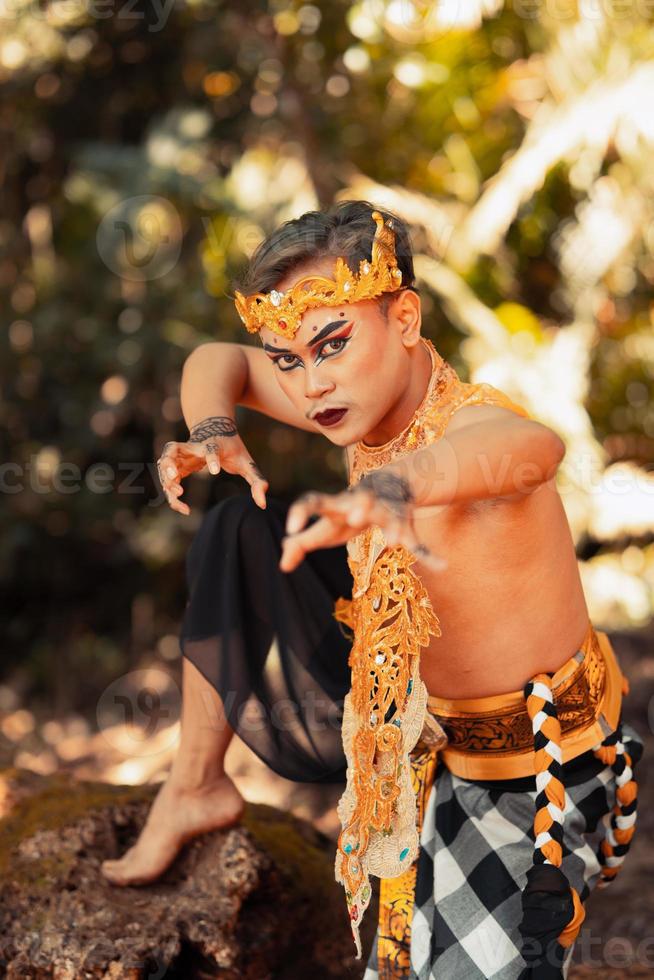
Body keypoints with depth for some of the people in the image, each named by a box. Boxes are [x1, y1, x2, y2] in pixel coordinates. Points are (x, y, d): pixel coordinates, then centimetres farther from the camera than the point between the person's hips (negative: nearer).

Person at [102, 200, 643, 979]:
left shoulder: (470, 422, -32)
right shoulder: (365, 396, -8)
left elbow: (534, 448, -58)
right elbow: (216, 360, 8)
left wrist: (390, 489, -78)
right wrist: (212, 432, -16)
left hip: (525, 776, -7)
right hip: (408, 720, 8)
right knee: (238, 532, 4)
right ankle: (195, 787, 18)